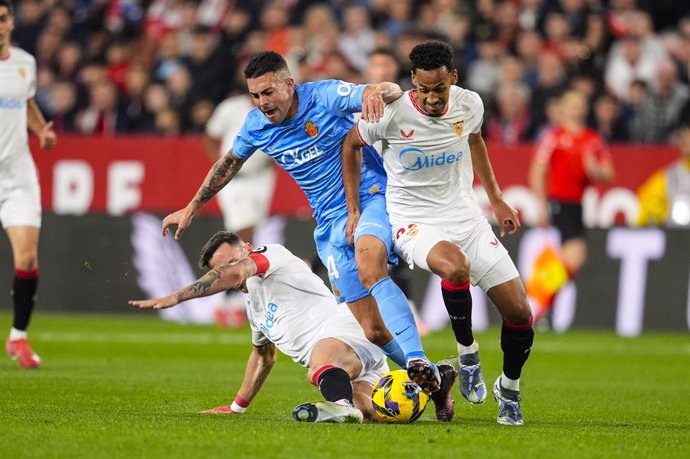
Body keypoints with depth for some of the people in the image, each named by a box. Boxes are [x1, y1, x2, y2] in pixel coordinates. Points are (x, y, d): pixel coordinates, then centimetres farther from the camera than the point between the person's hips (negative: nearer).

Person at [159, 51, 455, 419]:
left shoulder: (324, 96, -12)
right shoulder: (257, 126, 2)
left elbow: (393, 92, -20)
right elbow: (229, 163, 23)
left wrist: (377, 92, -44)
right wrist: (191, 208, 30)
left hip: (370, 198, -5)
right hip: (330, 225, 5)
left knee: (369, 267, -38)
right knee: (372, 332, -5)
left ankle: (417, 362, -45)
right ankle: (434, 380, 13)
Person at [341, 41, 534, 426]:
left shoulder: (470, 105, -6)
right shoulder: (392, 114, -17)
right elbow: (351, 144, 4)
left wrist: (497, 200, 21)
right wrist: (353, 210, 5)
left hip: (466, 215, 4)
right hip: (414, 221, -4)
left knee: (520, 312, -3)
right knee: (455, 266, -40)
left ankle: (509, 389, 25)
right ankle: (467, 353, -14)